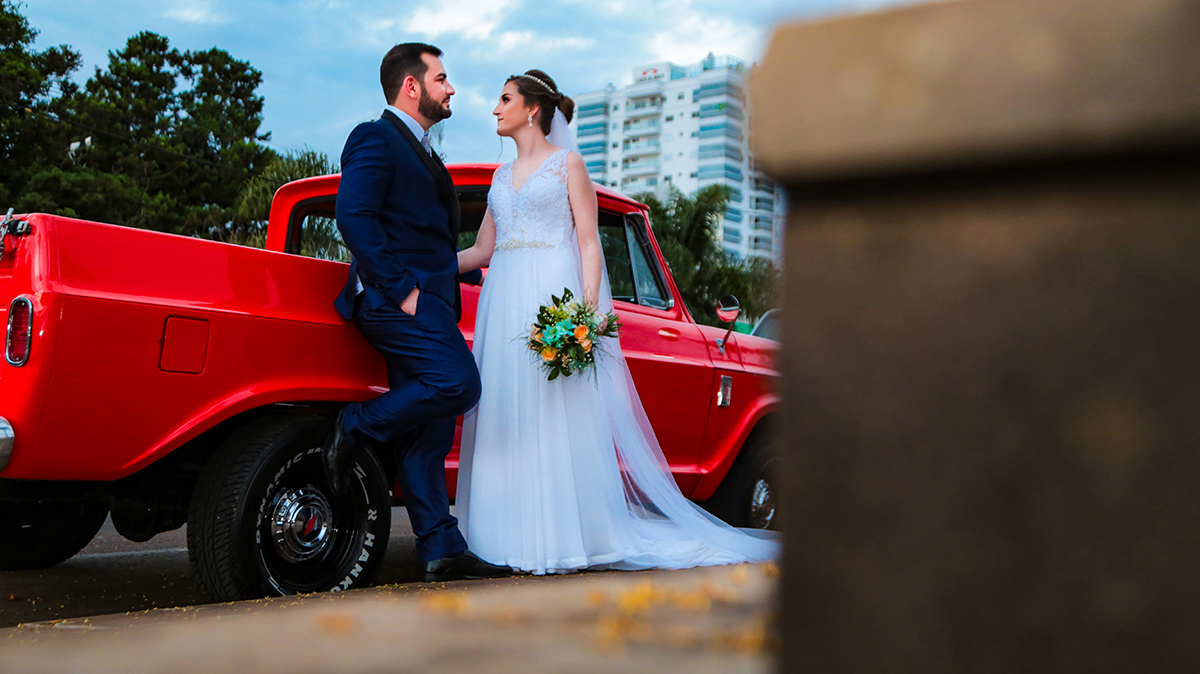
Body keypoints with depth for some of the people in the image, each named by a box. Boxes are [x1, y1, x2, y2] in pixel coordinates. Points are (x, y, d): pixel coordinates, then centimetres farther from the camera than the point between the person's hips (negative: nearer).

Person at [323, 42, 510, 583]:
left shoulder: (420, 152, 27)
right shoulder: (377, 139, -3)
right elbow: (353, 217, -16)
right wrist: (400, 289, -20)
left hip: (426, 303, 9)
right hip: (398, 299, -9)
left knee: (427, 427, 4)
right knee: (458, 383, -24)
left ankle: (441, 549, 4)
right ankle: (355, 427, -6)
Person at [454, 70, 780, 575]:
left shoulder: (568, 164, 5)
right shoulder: (503, 175, 21)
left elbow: (589, 244, -2)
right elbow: (481, 251, 22)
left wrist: (587, 307, -14)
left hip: (554, 296, -6)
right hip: (504, 301, 6)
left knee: (558, 417, -8)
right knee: (505, 416, 0)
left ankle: (565, 539, -4)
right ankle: (510, 538, 4)